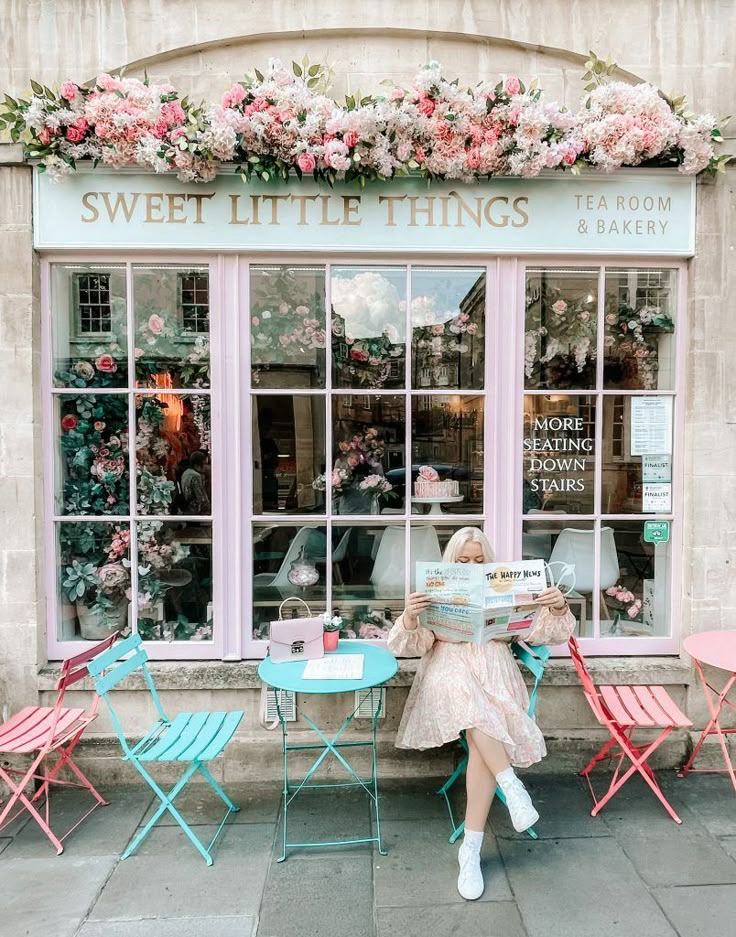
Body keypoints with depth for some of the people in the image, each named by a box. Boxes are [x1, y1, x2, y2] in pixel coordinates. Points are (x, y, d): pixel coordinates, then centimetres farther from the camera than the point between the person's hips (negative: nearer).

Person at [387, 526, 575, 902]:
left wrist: (559, 609, -12)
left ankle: (471, 848, -21)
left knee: (483, 739, -29)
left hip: (495, 676, 1)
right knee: (465, 693, -36)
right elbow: (408, 646, 2)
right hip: (449, 677, 0)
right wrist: (409, 618, -21)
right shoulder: (436, 596, 13)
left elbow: (546, 634, 11)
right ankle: (512, 786, -28)